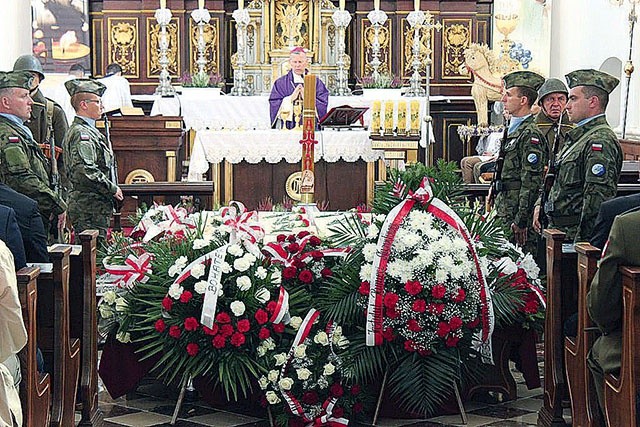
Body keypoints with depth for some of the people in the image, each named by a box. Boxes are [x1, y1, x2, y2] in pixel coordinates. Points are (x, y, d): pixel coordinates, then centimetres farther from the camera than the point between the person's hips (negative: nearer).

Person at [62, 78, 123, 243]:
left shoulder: (89, 131, 19)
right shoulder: (81, 133, -14)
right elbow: (87, 171, -25)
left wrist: (112, 189, 17)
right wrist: (113, 189, -15)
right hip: (89, 206, -11)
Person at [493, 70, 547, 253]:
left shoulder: (531, 134, -13)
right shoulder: (513, 130, 18)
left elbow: (531, 182, -18)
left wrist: (520, 221, -20)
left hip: (519, 213, -10)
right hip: (506, 214, 10)